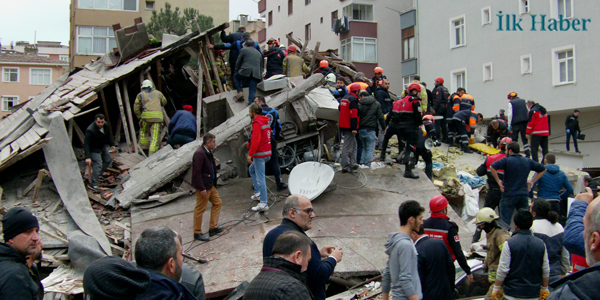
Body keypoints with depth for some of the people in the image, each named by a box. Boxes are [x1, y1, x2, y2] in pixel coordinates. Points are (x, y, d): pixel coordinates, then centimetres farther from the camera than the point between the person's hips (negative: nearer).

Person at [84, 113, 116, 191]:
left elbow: (108, 135, 13)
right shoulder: (90, 130, -32)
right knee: (98, 165, -16)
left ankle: (99, 175, 35)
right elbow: (86, 144, -32)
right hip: (94, 149, -8)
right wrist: (88, 157, -38)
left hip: (102, 147, 8)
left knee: (109, 160, 19)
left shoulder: (105, 125, -9)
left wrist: (111, 144, 18)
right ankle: (93, 184, -12)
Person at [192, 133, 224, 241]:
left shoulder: (208, 153, 10)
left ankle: (213, 227, 27)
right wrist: (202, 188, -25)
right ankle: (197, 233, 11)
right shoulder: (199, 154, -21)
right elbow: (197, 172, -24)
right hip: (203, 186, -10)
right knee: (200, 209, 0)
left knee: (217, 203, 17)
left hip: (210, 185, 10)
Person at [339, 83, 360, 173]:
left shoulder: (344, 98, 16)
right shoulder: (353, 99, -14)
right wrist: (354, 128, -22)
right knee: (348, 147, -8)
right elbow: (353, 115, -20)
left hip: (343, 125, 10)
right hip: (349, 127, -10)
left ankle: (352, 164, 21)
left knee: (353, 145, 18)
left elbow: (340, 110, 27)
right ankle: (345, 167, -8)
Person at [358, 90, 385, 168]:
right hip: (370, 129, -2)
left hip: (361, 129, 2)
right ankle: (367, 165, -7)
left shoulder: (359, 104, 2)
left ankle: (362, 163, 13)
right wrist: (383, 128, 11)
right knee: (370, 149, 0)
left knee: (364, 147, 17)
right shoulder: (376, 104, 4)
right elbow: (380, 117, 2)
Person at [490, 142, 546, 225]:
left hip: (509, 195, -5)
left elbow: (492, 167, -22)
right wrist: (532, 181, 15)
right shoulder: (528, 161, 10)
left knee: (505, 221, -2)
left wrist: (498, 181, -12)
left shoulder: (507, 160, -6)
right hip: (524, 195, 5)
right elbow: (543, 169, 19)